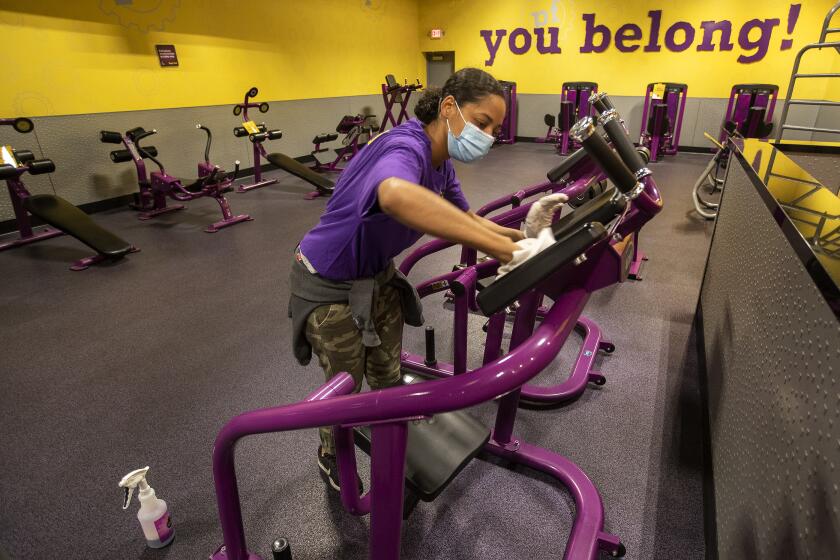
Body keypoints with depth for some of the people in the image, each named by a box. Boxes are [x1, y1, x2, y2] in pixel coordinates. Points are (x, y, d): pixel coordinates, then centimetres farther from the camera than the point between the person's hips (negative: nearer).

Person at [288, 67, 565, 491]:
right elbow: (396, 196, -58)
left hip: (377, 274, 8)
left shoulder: (441, 163, -4)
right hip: (329, 285, -7)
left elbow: (467, 221, 3)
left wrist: (520, 234, -15)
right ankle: (331, 460, 43)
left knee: (388, 376, 21)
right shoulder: (405, 147, -33)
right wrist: (504, 249, -56)